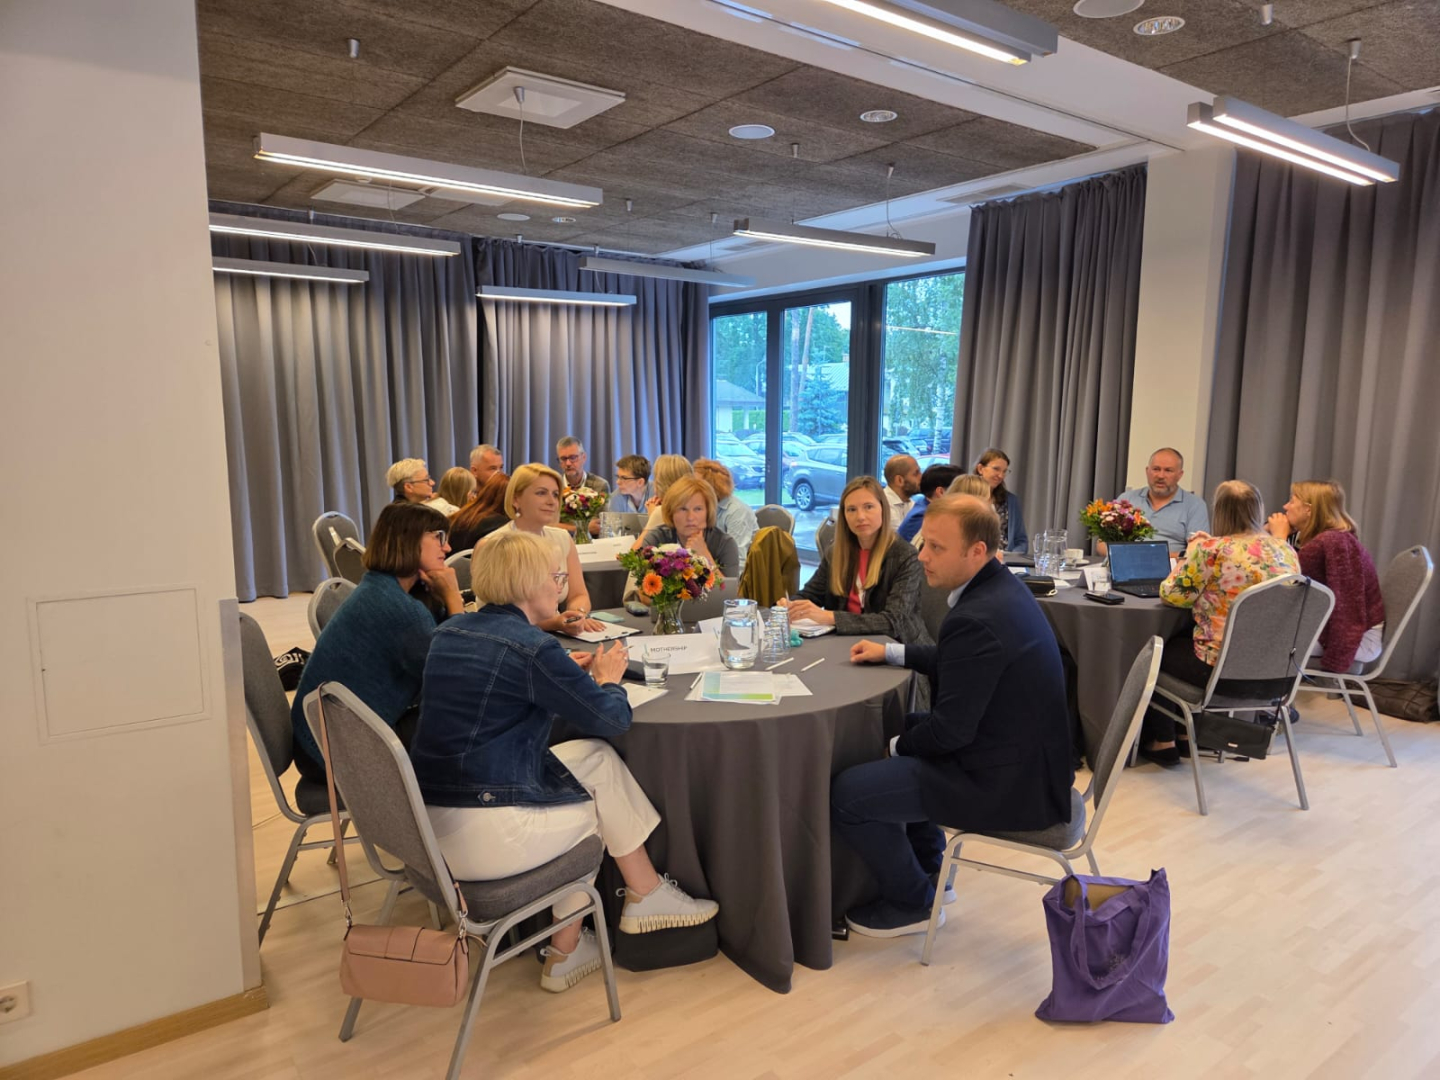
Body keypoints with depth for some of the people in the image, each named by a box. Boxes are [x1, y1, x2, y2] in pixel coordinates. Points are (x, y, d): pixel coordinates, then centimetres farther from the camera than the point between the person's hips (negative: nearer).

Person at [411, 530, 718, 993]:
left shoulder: (451, 631, 8)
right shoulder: (531, 647, -17)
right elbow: (613, 720, -10)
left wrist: (568, 673, 18)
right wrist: (607, 679, 12)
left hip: (426, 822, 8)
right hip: (483, 837, -8)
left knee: (594, 758, 16)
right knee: (602, 768, 13)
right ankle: (646, 896, 32)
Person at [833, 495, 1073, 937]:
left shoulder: (975, 619, -28)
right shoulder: (1003, 587, 2)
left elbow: (950, 729, -23)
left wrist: (897, 746, -4)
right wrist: (891, 652, 11)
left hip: (1009, 784, -10)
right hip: (1031, 760, 11)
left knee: (846, 793, -10)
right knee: (904, 729, 28)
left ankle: (914, 901, 14)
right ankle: (928, 869, 37)